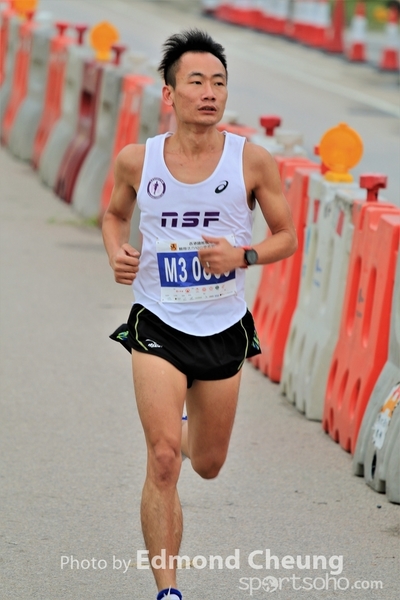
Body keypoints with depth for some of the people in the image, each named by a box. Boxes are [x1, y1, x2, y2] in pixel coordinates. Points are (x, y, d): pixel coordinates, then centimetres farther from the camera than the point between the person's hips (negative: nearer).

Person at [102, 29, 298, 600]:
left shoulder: (252, 160, -7)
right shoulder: (136, 160, -4)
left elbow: (286, 237, 2)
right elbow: (115, 214, 16)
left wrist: (242, 254, -18)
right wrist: (116, 254, -5)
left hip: (224, 328, 2)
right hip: (158, 325, -1)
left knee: (208, 465, 17)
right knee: (163, 462, -15)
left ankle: (189, 423, 54)